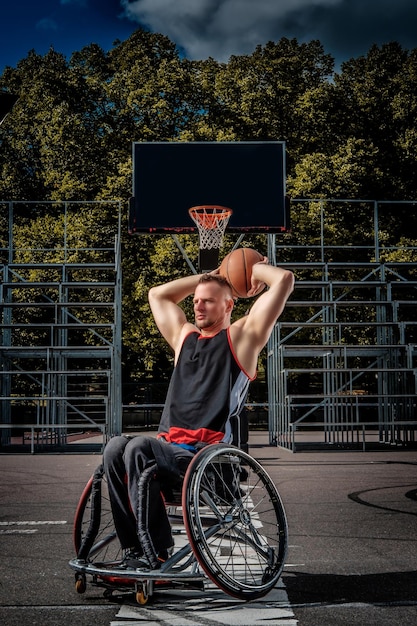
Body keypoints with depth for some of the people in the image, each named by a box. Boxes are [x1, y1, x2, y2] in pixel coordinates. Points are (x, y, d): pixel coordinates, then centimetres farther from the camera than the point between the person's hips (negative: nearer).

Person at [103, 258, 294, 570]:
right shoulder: (184, 336, 24)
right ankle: (134, 548, -20)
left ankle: (156, 550, -25)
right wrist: (211, 275, 35)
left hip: (210, 453, -6)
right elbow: (158, 294, 38)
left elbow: (285, 279, -1)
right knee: (115, 447, -22)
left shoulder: (241, 336, 7)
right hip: (171, 445, 6)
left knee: (138, 448, -30)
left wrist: (255, 269, 19)